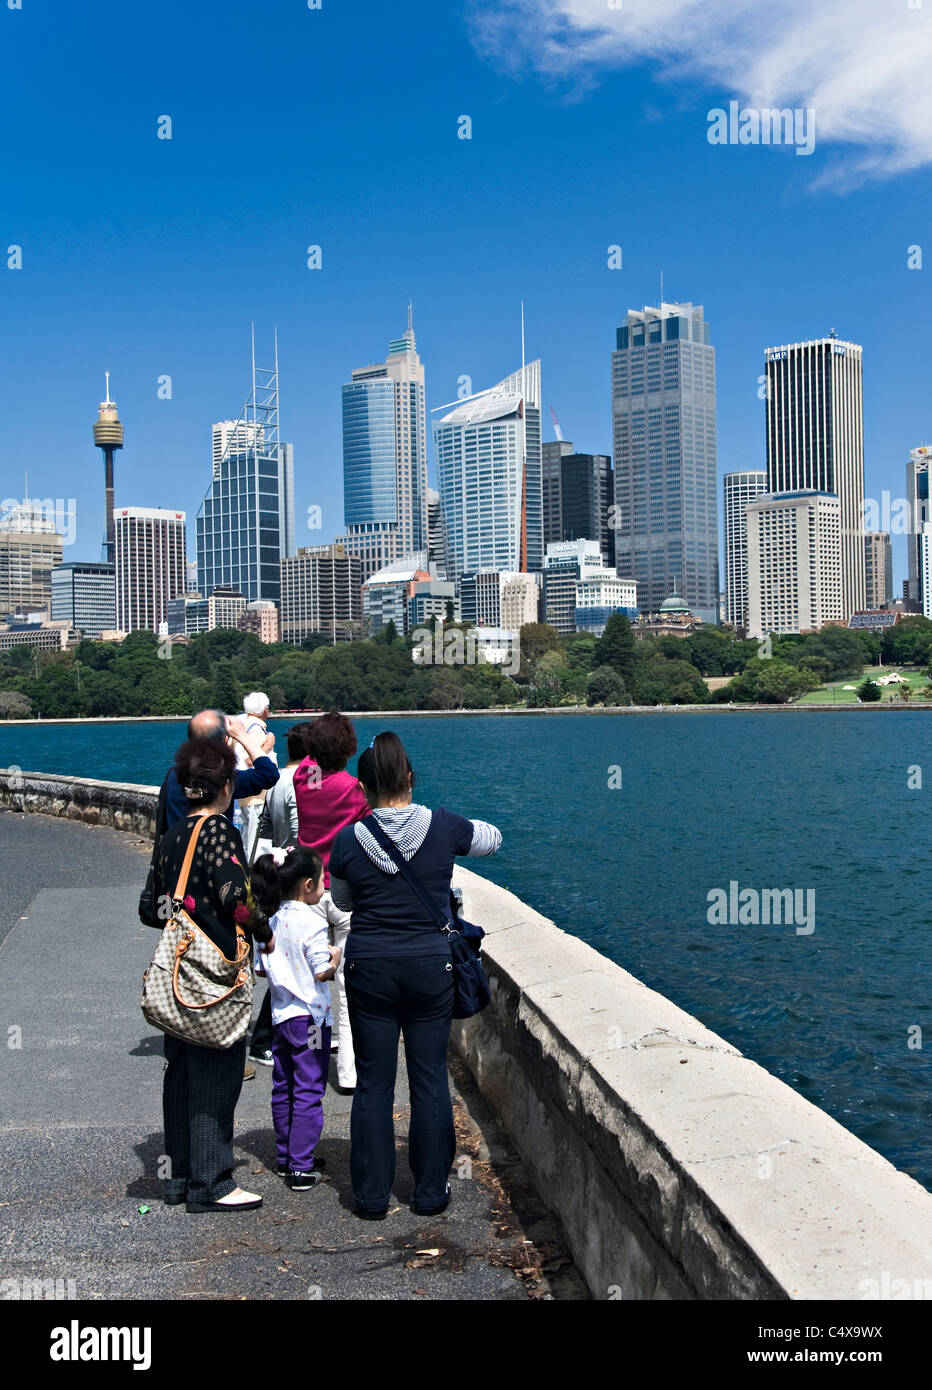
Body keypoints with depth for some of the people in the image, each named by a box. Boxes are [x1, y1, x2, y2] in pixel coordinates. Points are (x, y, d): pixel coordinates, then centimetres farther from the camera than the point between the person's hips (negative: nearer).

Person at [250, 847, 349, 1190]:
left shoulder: (272, 920, 4)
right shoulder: (312, 922, -17)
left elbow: (264, 969, 8)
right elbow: (322, 971, -18)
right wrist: (336, 956, 0)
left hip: (280, 1015, 7)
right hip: (309, 1016, -7)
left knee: (283, 1088, 15)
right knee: (308, 1091, -1)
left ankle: (286, 1157, 25)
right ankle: (302, 1167, 1)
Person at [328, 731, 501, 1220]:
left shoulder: (349, 840, -6)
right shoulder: (443, 827, -8)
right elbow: (492, 838, 13)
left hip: (369, 967, 0)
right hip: (431, 965, 0)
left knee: (373, 1082, 9)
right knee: (430, 1078, 10)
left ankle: (372, 1194, 17)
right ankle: (430, 1192, 18)